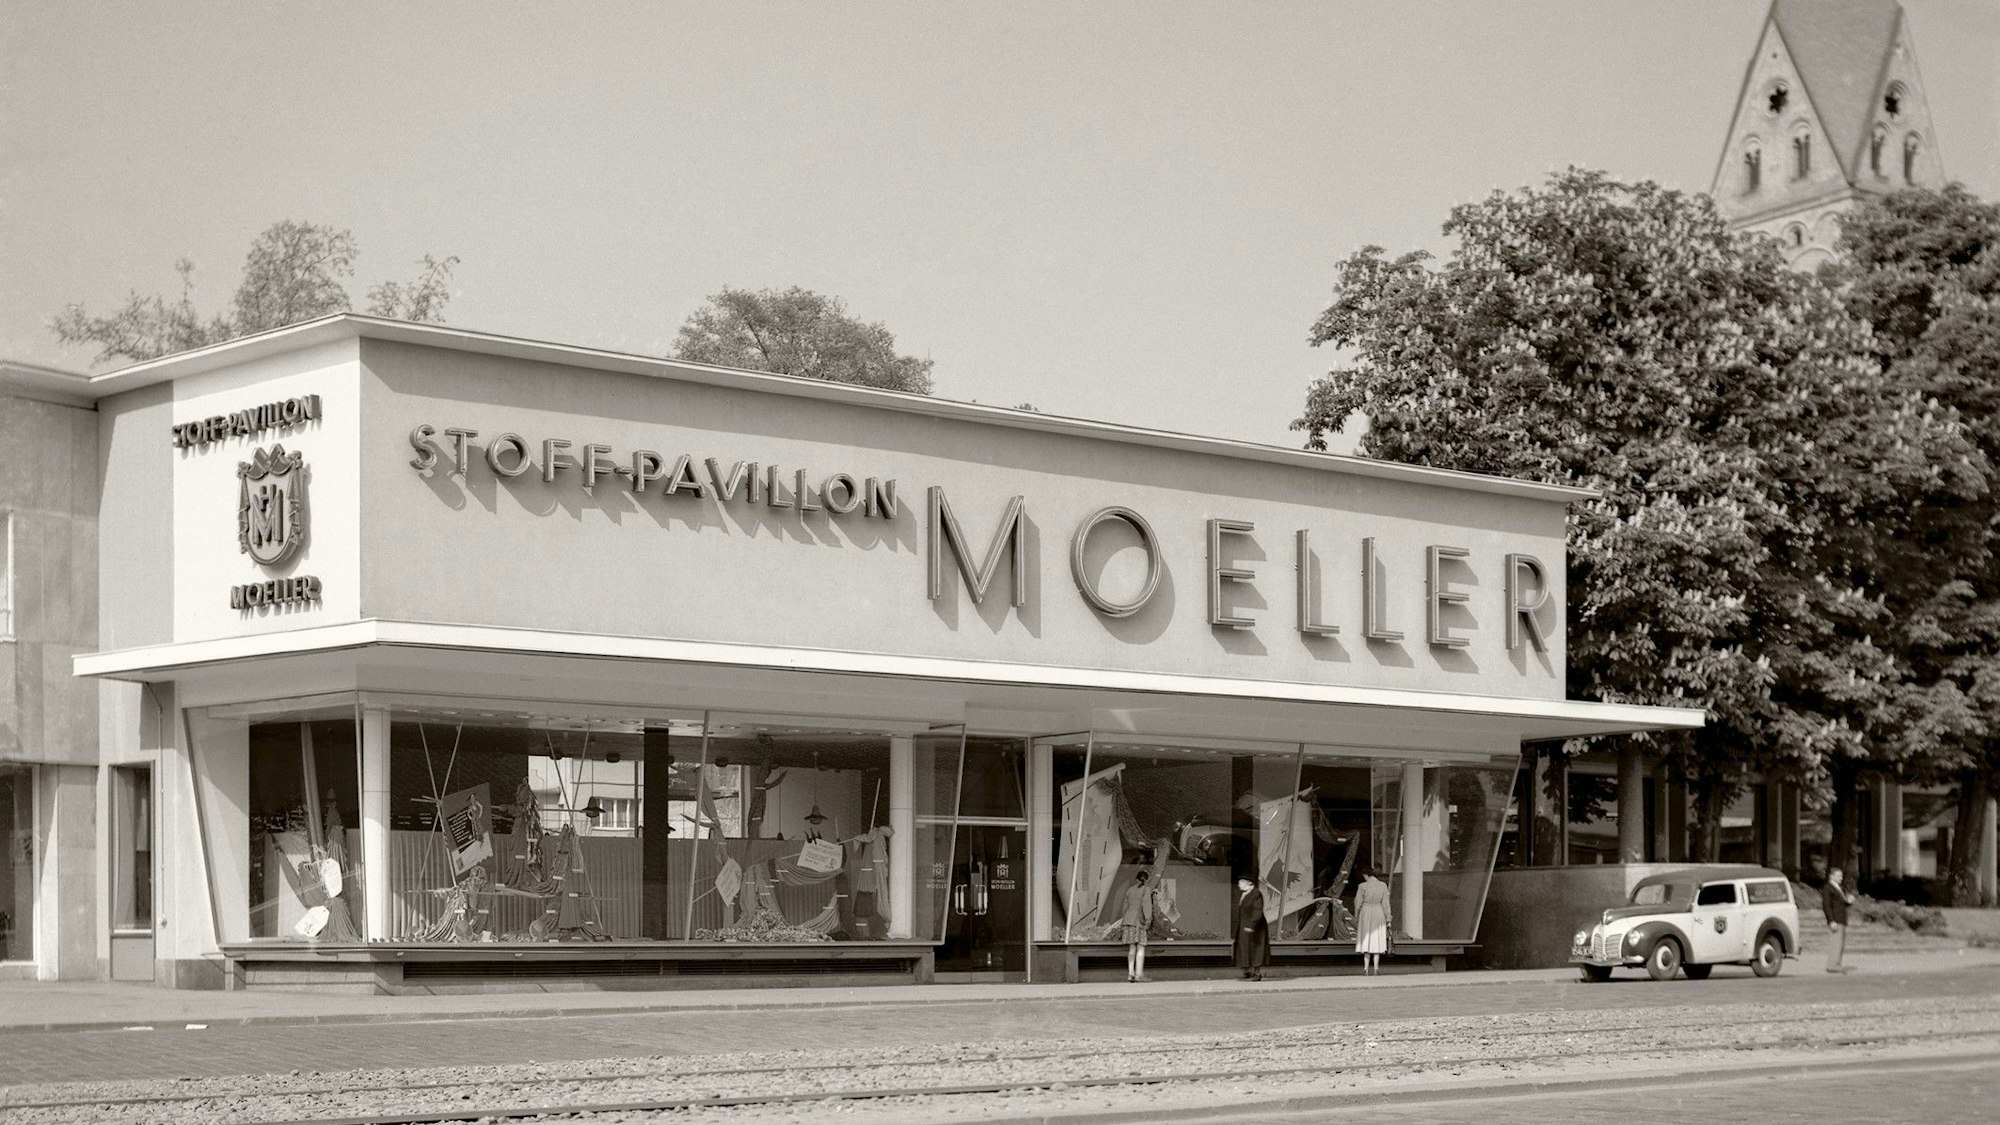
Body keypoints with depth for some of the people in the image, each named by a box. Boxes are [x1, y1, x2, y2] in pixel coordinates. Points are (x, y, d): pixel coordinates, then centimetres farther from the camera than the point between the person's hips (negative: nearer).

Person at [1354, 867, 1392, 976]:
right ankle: (1376, 968, 6)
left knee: (1367, 942, 5)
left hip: (1366, 913, -2)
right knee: (1377, 941, 9)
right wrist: (1388, 918, 4)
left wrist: (1356, 917, 9)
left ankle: (1366, 969, 0)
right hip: (1379, 914, 2)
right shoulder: (1383, 885, -3)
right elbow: (1385, 903, -3)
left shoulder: (1363, 886, -9)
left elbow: (1358, 903, -4)